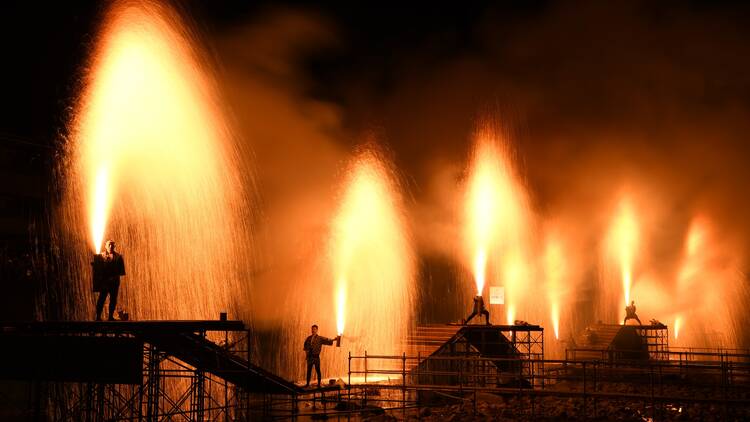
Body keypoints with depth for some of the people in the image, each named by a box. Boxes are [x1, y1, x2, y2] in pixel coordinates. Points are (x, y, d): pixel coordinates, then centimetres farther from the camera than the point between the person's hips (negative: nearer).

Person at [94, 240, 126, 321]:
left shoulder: (118, 257, 6)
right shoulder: (101, 256, 4)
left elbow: (122, 271, 3)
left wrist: (116, 275, -12)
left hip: (115, 282, 2)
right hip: (104, 281, -2)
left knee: (113, 299, 5)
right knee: (101, 299, -6)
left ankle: (111, 317, 13)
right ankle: (98, 317, -4)